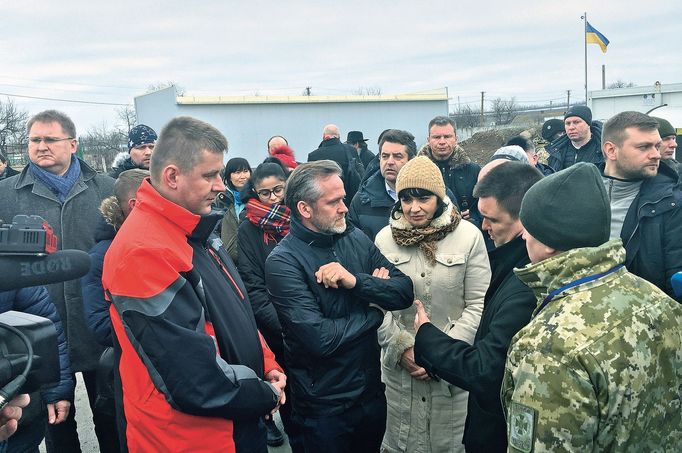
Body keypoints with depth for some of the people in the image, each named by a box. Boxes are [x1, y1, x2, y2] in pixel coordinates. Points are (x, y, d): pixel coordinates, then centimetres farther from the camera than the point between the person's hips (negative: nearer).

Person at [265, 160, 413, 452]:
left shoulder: (357, 239, -1)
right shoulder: (282, 262, -19)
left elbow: (405, 292, -6)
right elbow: (319, 338, -26)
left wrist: (355, 281, -23)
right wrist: (375, 310, -11)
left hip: (372, 391, 6)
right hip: (324, 406, -5)